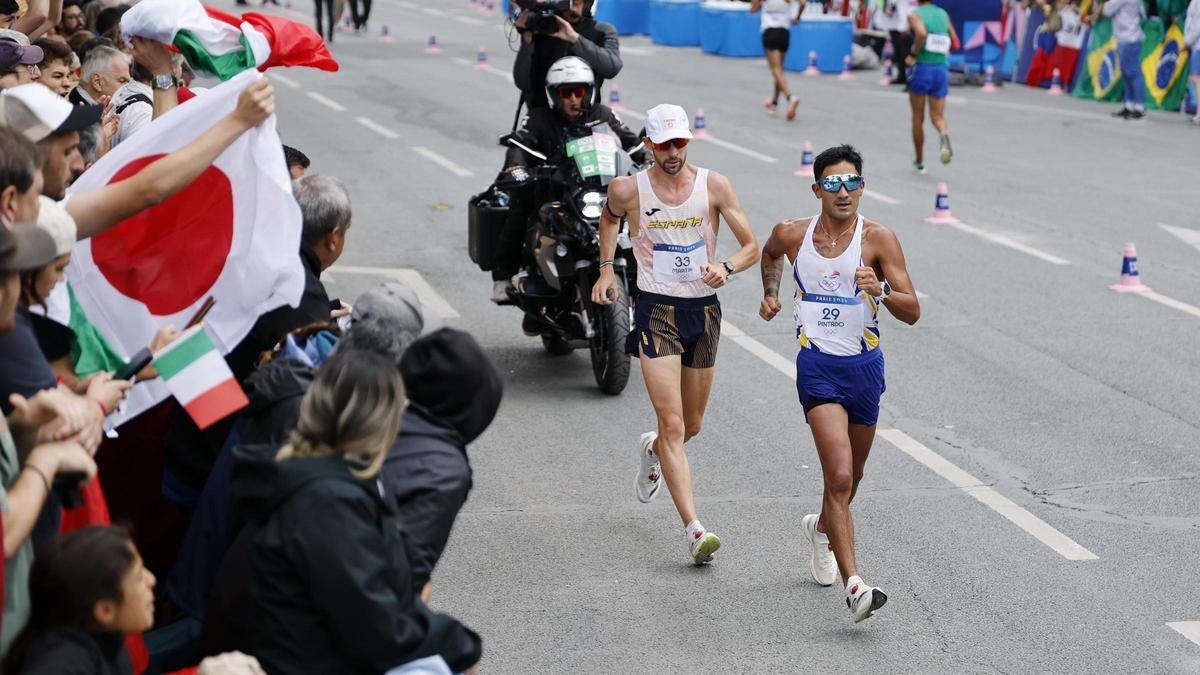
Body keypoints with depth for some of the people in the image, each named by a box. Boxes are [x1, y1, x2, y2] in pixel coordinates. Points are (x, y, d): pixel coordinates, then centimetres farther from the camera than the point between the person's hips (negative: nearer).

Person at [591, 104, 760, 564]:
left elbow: (752, 246, -2)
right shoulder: (627, 190, -5)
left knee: (692, 425, 17)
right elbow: (609, 217, 20)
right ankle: (694, 530, -18)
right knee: (672, 424, -14)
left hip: (704, 310, 3)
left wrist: (726, 267, -22)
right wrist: (606, 269, 10)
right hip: (656, 310, -3)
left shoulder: (713, 186, -4)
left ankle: (652, 450, 53)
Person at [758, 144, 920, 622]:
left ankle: (822, 528, 52)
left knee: (850, 479, 19)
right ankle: (853, 586, -22)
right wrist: (770, 292, 12)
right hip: (818, 366, -2)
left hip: (865, 367, 2)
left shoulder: (878, 238, -7)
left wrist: (880, 291, -28)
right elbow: (770, 253, 26)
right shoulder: (792, 234, -1)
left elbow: (912, 312, -11)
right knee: (840, 477, -18)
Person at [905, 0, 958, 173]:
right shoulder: (943, 14, 10)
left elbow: (921, 33, -26)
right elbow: (954, 43, 14)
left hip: (922, 68, -3)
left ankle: (919, 162, 18)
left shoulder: (915, 15, -5)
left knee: (918, 118, 11)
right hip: (942, 69, 3)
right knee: (937, 116, 5)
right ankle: (944, 135, -31)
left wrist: (913, 54, -14)